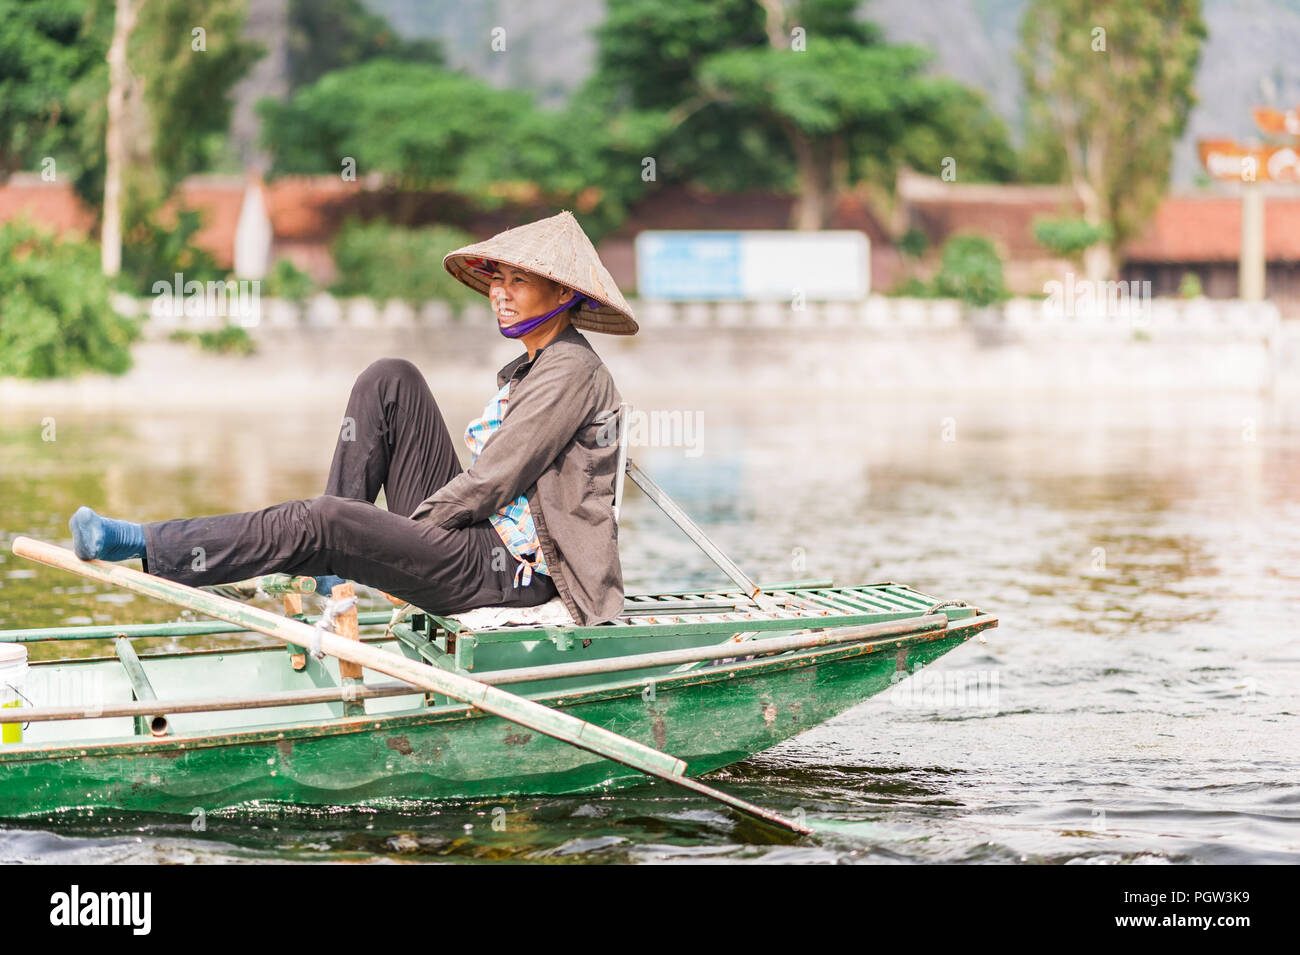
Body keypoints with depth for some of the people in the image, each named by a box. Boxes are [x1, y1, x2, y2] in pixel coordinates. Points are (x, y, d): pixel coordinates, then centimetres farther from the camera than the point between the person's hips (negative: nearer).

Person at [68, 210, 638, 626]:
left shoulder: (571, 370, -11)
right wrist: (406, 532, 7)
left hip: (507, 570, -10)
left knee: (321, 524, -25)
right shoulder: (529, 368, 20)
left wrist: (409, 532, -8)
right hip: (476, 531, 10)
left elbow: (493, 480, -16)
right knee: (391, 379, 3)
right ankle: (336, 552, -2)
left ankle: (140, 546, -19)